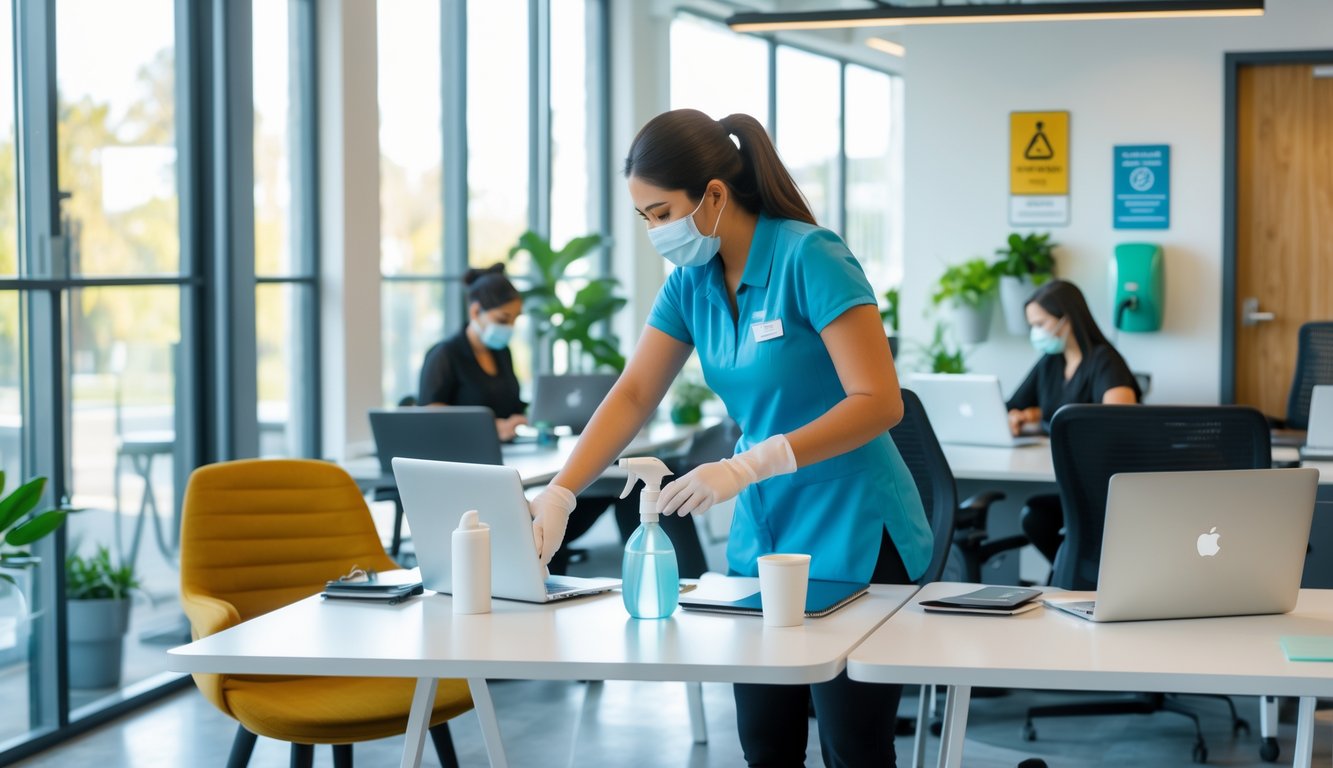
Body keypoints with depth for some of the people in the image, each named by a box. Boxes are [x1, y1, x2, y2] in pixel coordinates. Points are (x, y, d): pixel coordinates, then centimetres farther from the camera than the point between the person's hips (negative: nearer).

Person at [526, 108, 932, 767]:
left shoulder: (809, 258, -18)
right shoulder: (692, 282, 3)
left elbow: (879, 402, -22)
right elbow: (632, 397, 4)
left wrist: (749, 466, -29)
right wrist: (558, 495, -10)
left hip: (852, 539, -6)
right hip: (762, 537, 7)